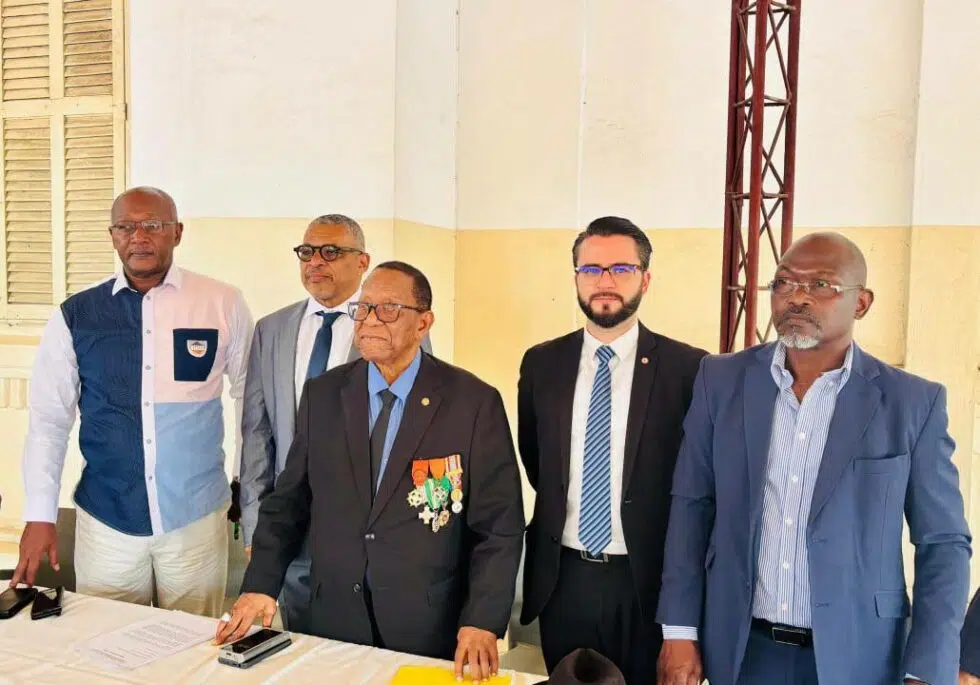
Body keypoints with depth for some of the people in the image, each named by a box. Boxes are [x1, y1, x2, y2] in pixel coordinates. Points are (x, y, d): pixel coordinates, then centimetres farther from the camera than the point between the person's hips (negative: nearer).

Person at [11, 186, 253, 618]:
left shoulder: (222, 304, -6)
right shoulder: (75, 316, -1)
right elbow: (48, 420, 2)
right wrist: (39, 516, 1)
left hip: (196, 518, -1)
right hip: (105, 521, 1)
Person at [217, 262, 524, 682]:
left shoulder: (474, 402, -10)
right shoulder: (322, 394, 1)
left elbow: (499, 525, -10)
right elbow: (289, 499, 6)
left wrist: (482, 623, -16)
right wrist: (260, 585, -2)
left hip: (430, 627, -3)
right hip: (333, 619, 3)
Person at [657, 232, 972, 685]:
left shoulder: (913, 403, -7)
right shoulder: (721, 380, -4)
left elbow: (943, 544, -3)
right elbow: (692, 506, -1)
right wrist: (680, 631, -2)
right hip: (741, 648, 1)